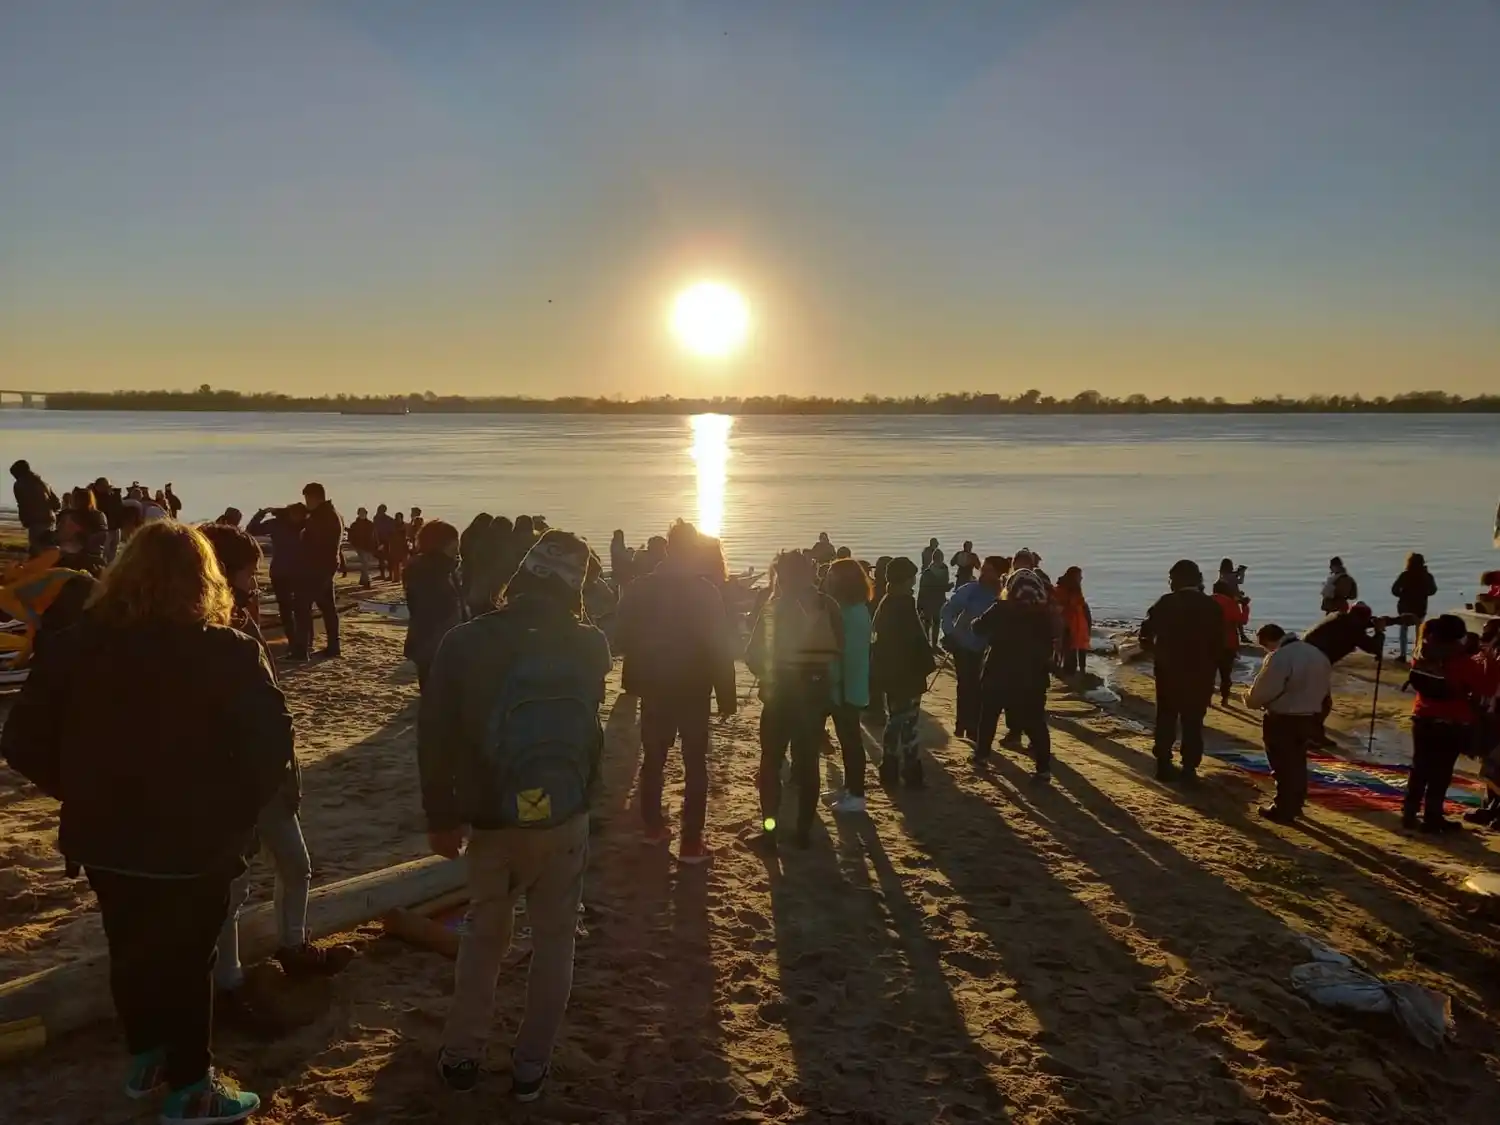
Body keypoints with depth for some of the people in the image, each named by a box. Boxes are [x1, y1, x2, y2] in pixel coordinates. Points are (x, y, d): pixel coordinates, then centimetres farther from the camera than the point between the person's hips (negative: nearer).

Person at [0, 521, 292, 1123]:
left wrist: (84, 795, 9)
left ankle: (145, 1060, 42)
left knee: (129, 950, 24)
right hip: (192, 844, -4)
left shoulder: (76, 645, -6)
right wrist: (233, 814, -6)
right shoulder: (227, 653, -18)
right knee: (187, 960, 14)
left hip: (103, 837, 4)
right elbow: (270, 746, -22)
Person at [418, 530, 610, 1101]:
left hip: (490, 819, 1)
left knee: (484, 933, 21)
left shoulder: (464, 642, -11)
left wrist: (441, 815, 2)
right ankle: (531, 1066, 21)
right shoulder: (588, 646, -9)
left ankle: (461, 1056, 28)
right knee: (554, 939, 15)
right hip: (564, 816, -1)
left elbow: (434, 739, -7)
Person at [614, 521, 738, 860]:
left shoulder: (639, 589, -2)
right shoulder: (705, 591, -12)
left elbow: (621, 638, 1)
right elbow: (720, 647, -14)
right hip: (693, 689, -3)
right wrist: (727, 694, -7)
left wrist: (637, 676, 14)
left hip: (654, 688, 3)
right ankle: (692, 844, 3)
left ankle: (653, 827, 28)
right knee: (695, 765, 4)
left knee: (653, 759, 18)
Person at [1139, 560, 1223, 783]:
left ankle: (1164, 766, 13)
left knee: (1166, 719, 12)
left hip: (1169, 670, 0)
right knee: (1193, 723, 6)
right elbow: (1219, 643, -2)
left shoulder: (1166, 602, -7)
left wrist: (1155, 653, 11)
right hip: (1200, 672, 0)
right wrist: (1211, 669, 8)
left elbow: (1146, 632, -7)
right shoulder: (1212, 606, -3)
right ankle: (1189, 769, 4)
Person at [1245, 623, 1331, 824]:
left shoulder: (1279, 658, -23)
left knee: (1283, 765, 3)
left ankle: (1283, 810, 10)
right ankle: (1295, 805, 32)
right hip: (1311, 717, 8)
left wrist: (1250, 701, -1)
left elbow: (1263, 691, -21)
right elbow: (1327, 687, 15)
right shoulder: (1317, 653, 6)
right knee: (1297, 762, 21)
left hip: (1284, 720, -8)